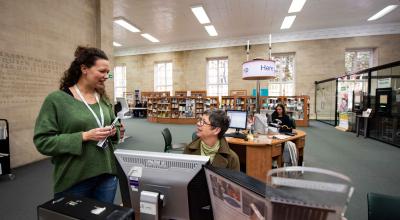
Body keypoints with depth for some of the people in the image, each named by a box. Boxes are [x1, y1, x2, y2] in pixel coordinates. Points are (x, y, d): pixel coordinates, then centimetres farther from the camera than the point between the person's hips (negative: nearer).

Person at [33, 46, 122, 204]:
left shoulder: (103, 99, 6)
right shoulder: (56, 99, -9)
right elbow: (43, 141, -12)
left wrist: (114, 131, -7)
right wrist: (84, 136, -22)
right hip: (74, 181, -4)